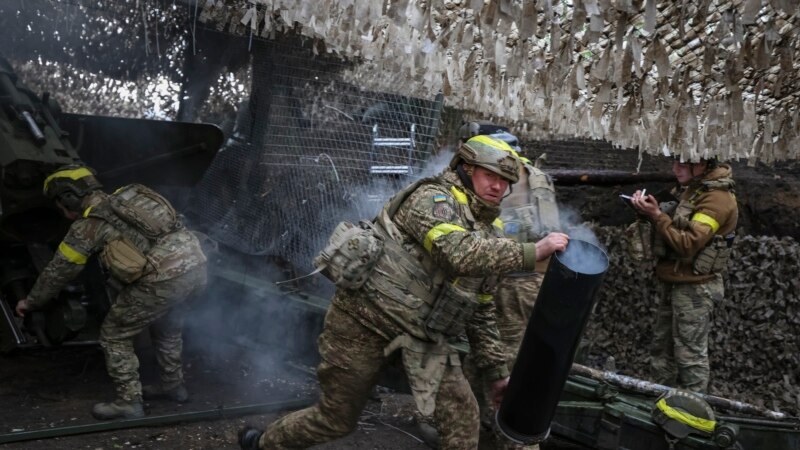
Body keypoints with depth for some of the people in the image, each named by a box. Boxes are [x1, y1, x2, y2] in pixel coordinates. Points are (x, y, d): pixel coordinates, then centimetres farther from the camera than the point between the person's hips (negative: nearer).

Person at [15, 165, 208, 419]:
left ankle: (129, 403, 15)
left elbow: (58, 272, 13)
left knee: (115, 336, 12)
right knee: (165, 323, 33)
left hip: (163, 279, -8)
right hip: (196, 264, 8)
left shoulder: (88, 225, 4)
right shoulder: (124, 198, 23)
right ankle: (173, 385, 43)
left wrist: (30, 303, 28)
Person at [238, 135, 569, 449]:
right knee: (337, 418, 8)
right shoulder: (432, 199, -14)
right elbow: (460, 252, -33)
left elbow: (481, 312, 15)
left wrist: (496, 371, 13)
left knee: (462, 416, -6)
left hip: (421, 336, 7)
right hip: (366, 319, -7)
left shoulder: (486, 237, 10)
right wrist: (532, 252, -32)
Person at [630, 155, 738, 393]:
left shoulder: (717, 198, -17)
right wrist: (652, 210, -1)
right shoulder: (690, 188, 12)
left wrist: (657, 215, -23)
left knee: (690, 353, -3)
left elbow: (688, 244, -21)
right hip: (674, 282, 9)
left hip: (694, 287, -9)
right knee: (662, 345, 15)